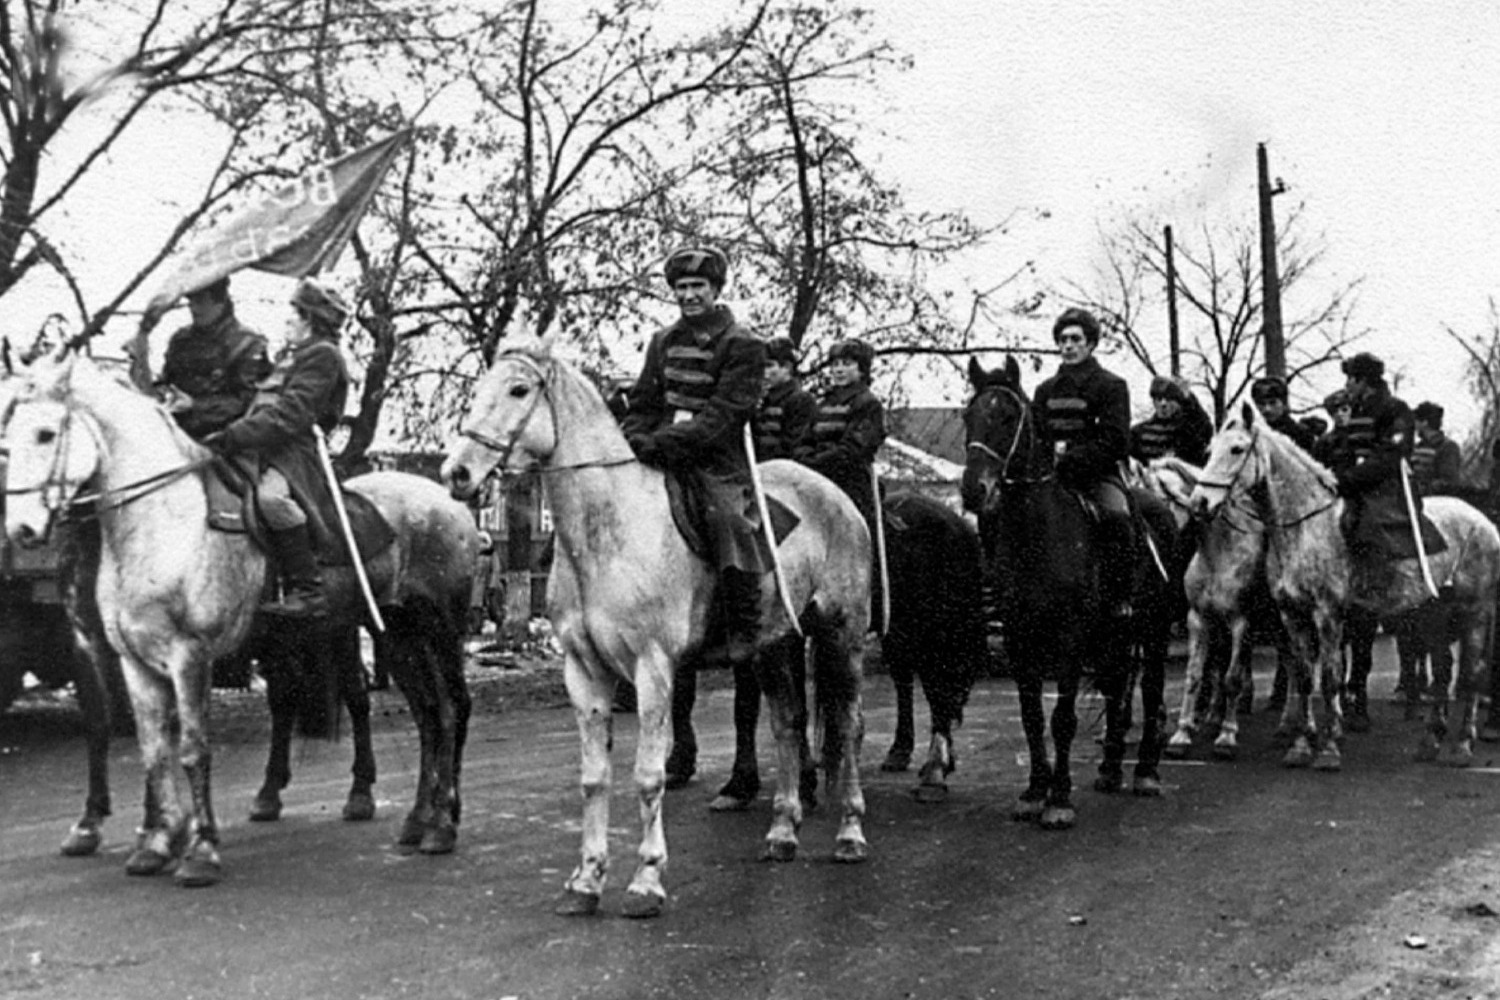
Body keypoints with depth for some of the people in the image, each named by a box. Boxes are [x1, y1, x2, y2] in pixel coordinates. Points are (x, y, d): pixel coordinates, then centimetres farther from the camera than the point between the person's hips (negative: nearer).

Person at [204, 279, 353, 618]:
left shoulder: (322, 356, -6)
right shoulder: (288, 355, 26)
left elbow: (289, 416, -17)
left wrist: (233, 437, -21)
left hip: (296, 450, -10)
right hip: (262, 449, 11)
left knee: (272, 493, -38)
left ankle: (308, 592, -33)